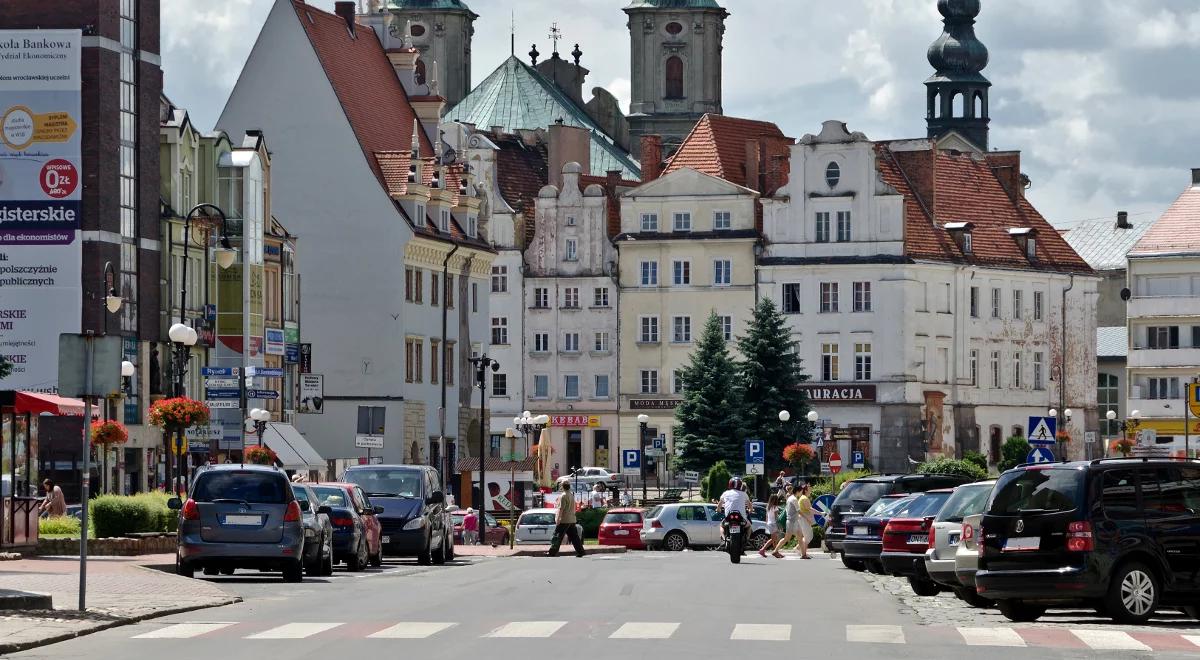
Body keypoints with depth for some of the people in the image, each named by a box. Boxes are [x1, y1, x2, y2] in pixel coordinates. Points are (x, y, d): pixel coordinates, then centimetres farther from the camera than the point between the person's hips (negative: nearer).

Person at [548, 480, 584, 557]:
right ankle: (580, 551, 6)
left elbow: (561, 509, -18)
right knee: (574, 536, 9)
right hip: (572, 520, 8)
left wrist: (558, 519, -18)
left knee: (557, 536, -4)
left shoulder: (564, 496, -14)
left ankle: (552, 552, -5)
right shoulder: (572, 495, 13)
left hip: (564, 520, -8)